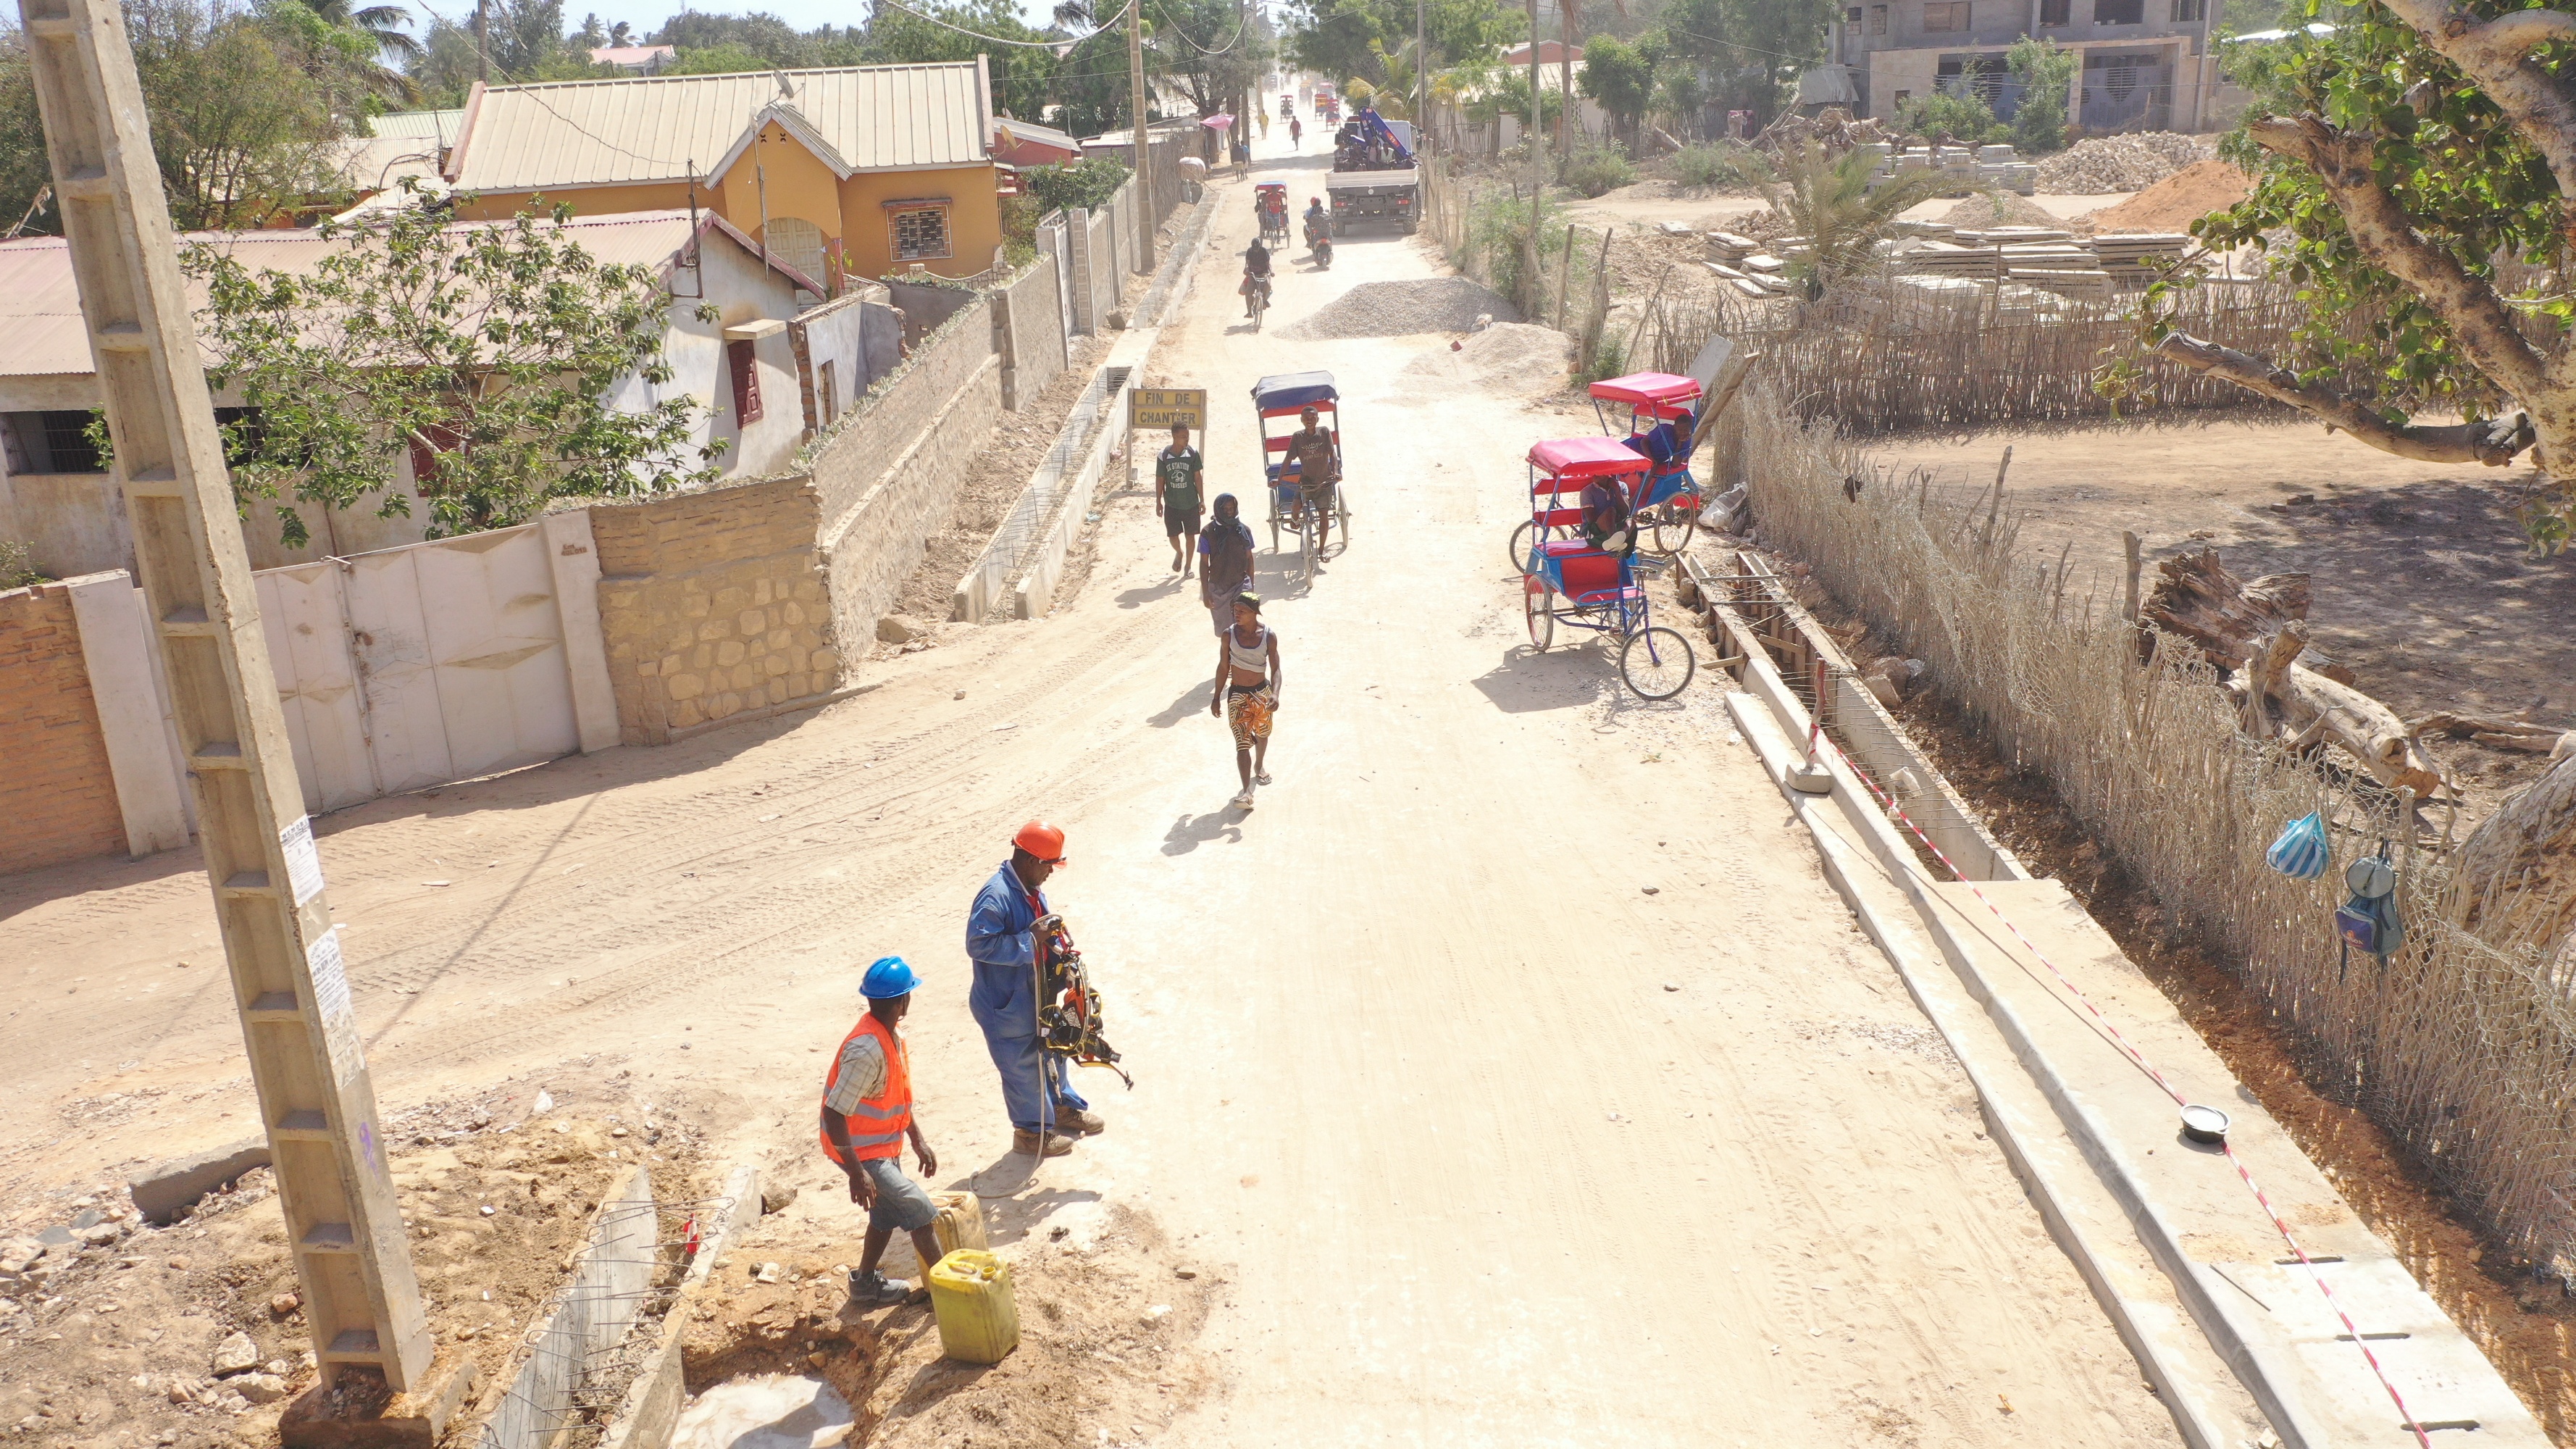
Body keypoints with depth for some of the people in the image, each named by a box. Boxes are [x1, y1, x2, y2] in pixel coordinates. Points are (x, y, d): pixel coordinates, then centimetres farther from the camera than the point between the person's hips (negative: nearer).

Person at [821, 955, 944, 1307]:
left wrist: (919, 1142, 15)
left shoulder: (891, 1036, 0)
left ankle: (867, 1284, 39)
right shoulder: (867, 1050, -31)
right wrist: (857, 1173, -30)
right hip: (862, 1151, -9)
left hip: (886, 1145, 9)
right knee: (921, 1212, -3)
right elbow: (835, 1113, -31)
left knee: (888, 1214, 21)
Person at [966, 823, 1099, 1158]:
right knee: (1023, 1066, 7)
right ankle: (1033, 1132, 25)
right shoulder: (996, 896, -27)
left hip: (1034, 995, 9)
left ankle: (1064, 1107, 45)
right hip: (1006, 1005, -9)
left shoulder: (1032, 891, 3)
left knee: (1050, 1049, 25)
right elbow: (979, 943, -33)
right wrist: (1031, 941, -31)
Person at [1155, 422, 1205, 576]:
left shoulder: (1193, 454, -9)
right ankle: (1179, 553, 39)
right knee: (1173, 535, 6)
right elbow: (1160, 480, -1)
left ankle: (1187, 566, 23)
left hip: (1191, 504, 0)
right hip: (1171, 504, 0)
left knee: (1190, 535, 7)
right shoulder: (1164, 456, -10)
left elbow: (1197, 478, -1)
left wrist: (1201, 500, 1)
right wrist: (1158, 503, 2)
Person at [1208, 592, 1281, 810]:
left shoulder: (1269, 636, -10)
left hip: (1262, 692, 1)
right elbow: (1223, 667, 0)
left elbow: (1275, 669, -9)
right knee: (1242, 743, -9)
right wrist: (1217, 697, 2)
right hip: (1237, 694, -1)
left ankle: (1259, 766, 52)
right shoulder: (1229, 635, -9)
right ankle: (1246, 792, -14)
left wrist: (1275, 693, -25)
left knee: (1262, 734, 22)